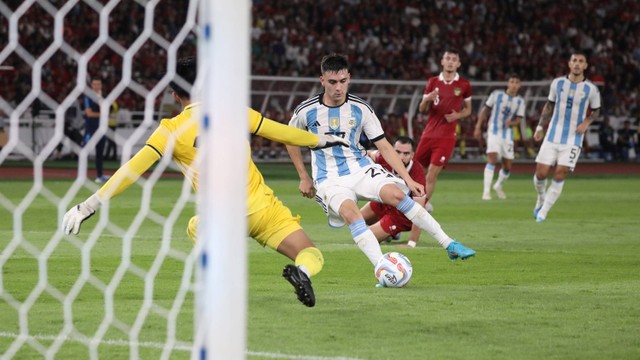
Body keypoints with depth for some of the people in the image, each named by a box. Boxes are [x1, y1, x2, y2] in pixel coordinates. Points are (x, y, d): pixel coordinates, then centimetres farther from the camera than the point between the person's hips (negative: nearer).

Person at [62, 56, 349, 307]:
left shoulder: (172, 130, -3)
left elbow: (132, 170, -8)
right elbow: (280, 132, 15)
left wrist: (89, 206, -7)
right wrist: (320, 139, 33)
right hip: (263, 206, 0)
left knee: (195, 229, 34)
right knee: (312, 256, 7)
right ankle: (301, 271, -29)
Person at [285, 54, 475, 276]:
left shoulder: (360, 109, -2)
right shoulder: (306, 111, -5)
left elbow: (384, 146, 2)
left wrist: (408, 179, -6)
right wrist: (304, 178, 12)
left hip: (361, 169, 2)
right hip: (329, 180, -2)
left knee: (397, 194, -25)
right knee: (350, 212, -34)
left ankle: (449, 244, -19)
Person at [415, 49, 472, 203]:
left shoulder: (464, 85, 2)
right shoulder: (433, 82, 8)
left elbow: (468, 109, 12)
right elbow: (422, 109, 10)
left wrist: (458, 115, -10)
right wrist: (426, 99, -12)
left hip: (446, 136, -3)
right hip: (429, 133, 3)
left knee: (433, 172, -11)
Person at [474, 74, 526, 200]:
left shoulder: (520, 102, 2)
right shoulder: (497, 95, -2)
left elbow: (518, 119, 0)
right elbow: (485, 109, 4)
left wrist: (511, 123, -23)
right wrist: (478, 127, 3)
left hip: (507, 134, 3)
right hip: (494, 132, -3)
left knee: (507, 167, 6)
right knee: (492, 159, -21)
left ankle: (498, 186, 35)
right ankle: (486, 191, -23)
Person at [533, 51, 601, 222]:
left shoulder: (591, 89, -3)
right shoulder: (557, 83, 1)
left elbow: (596, 110, 12)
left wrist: (587, 122, -8)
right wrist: (540, 126, 10)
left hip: (573, 141, -2)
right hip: (553, 136, 2)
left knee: (560, 175, -11)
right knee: (540, 173, -4)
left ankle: (543, 213, -1)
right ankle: (541, 199, 28)